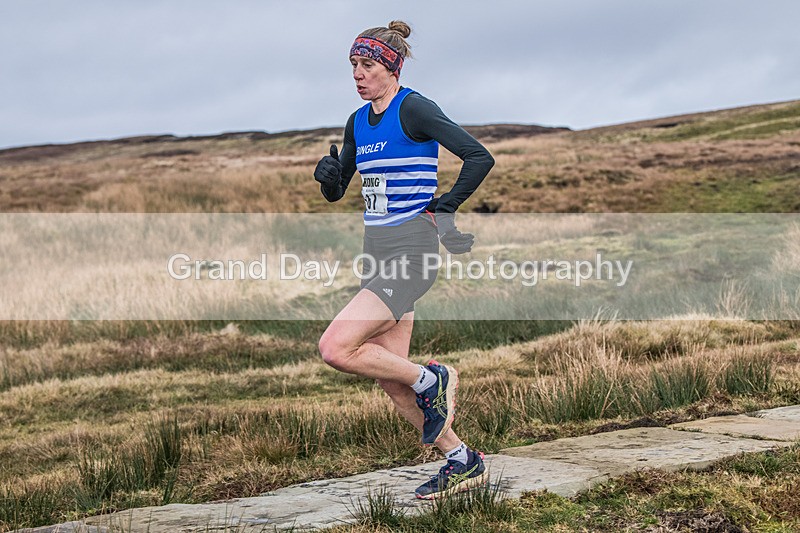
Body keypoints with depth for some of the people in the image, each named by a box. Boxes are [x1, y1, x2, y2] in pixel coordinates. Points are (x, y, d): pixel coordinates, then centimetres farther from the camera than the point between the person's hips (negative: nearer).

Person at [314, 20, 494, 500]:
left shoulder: (414, 108, -10)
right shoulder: (358, 122, 13)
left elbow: (481, 158, -15)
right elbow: (335, 192, 20)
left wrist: (445, 207, -12)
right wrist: (329, 175, -2)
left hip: (412, 250, -9)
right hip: (377, 252, 9)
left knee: (336, 348, -19)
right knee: (388, 376, 6)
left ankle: (432, 381, 2)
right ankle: (463, 463, 18)